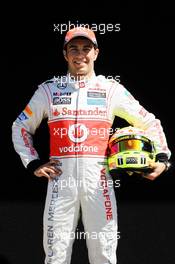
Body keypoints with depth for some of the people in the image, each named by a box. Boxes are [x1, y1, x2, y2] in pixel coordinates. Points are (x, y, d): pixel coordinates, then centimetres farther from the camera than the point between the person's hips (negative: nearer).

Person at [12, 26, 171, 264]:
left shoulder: (112, 89, 9)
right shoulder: (49, 90, 10)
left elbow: (148, 122, 14)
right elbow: (21, 127, 18)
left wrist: (162, 157, 0)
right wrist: (33, 163, 6)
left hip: (98, 179, 0)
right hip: (61, 178, 0)